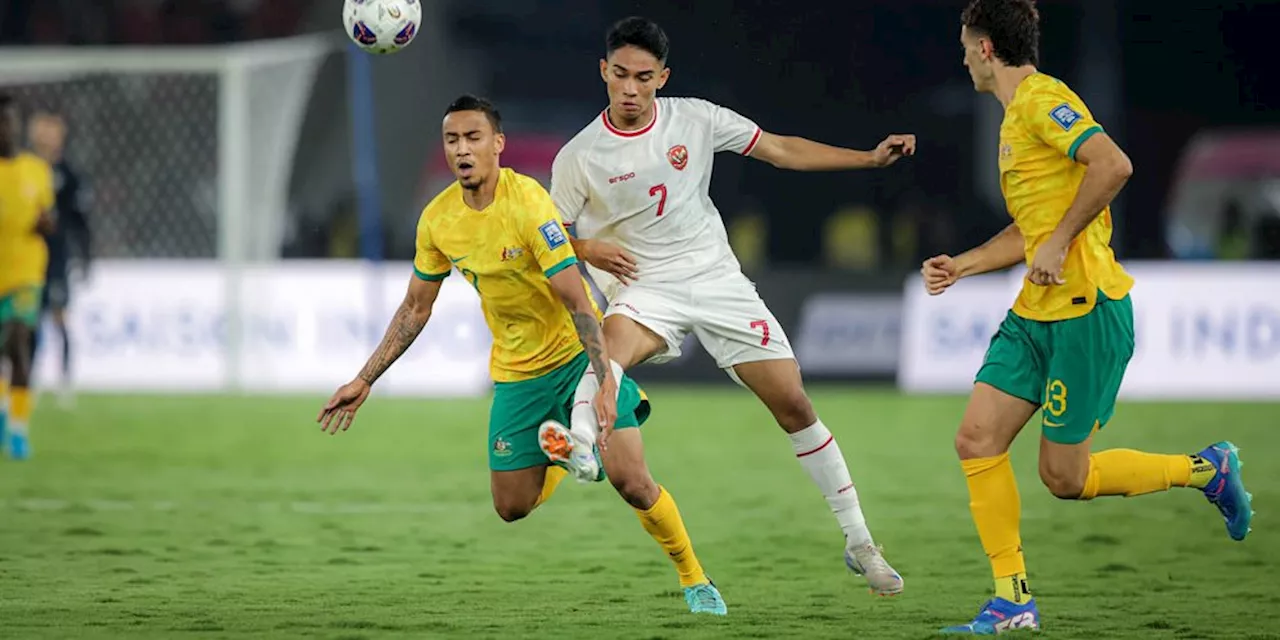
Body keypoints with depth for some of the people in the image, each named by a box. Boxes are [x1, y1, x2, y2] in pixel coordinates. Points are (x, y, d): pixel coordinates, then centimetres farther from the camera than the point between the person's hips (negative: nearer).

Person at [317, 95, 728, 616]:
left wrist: (605, 379, -35)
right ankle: (566, 454, 35)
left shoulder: (528, 202, -22)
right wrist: (364, 380, 6)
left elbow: (577, 301, -25)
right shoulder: (437, 220, -5)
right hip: (516, 371, 5)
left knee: (631, 482, -18)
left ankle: (694, 579, 5)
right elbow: (415, 308, 9)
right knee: (511, 507, 3)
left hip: (577, 353, -5)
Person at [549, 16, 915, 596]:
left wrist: (870, 159, 0)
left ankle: (859, 543, 11)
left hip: (718, 281, 1)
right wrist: (587, 249, -19)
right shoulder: (579, 157, -6)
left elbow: (780, 150, 5)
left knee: (795, 407, 0)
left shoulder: (695, 119, -1)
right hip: (645, 290, -1)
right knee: (609, 351, -38)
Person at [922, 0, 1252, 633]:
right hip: (1035, 314, 10)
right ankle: (1012, 601, 3)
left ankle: (1205, 470, 16)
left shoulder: (1042, 100, -12)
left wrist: (1060, 242, -23)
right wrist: (964, 264, 23)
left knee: (1064, 477, -4)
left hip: (1086, 309, -10)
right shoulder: (1016, 117, 20)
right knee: (976, 441, -1)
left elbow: (1113, 164, -27)